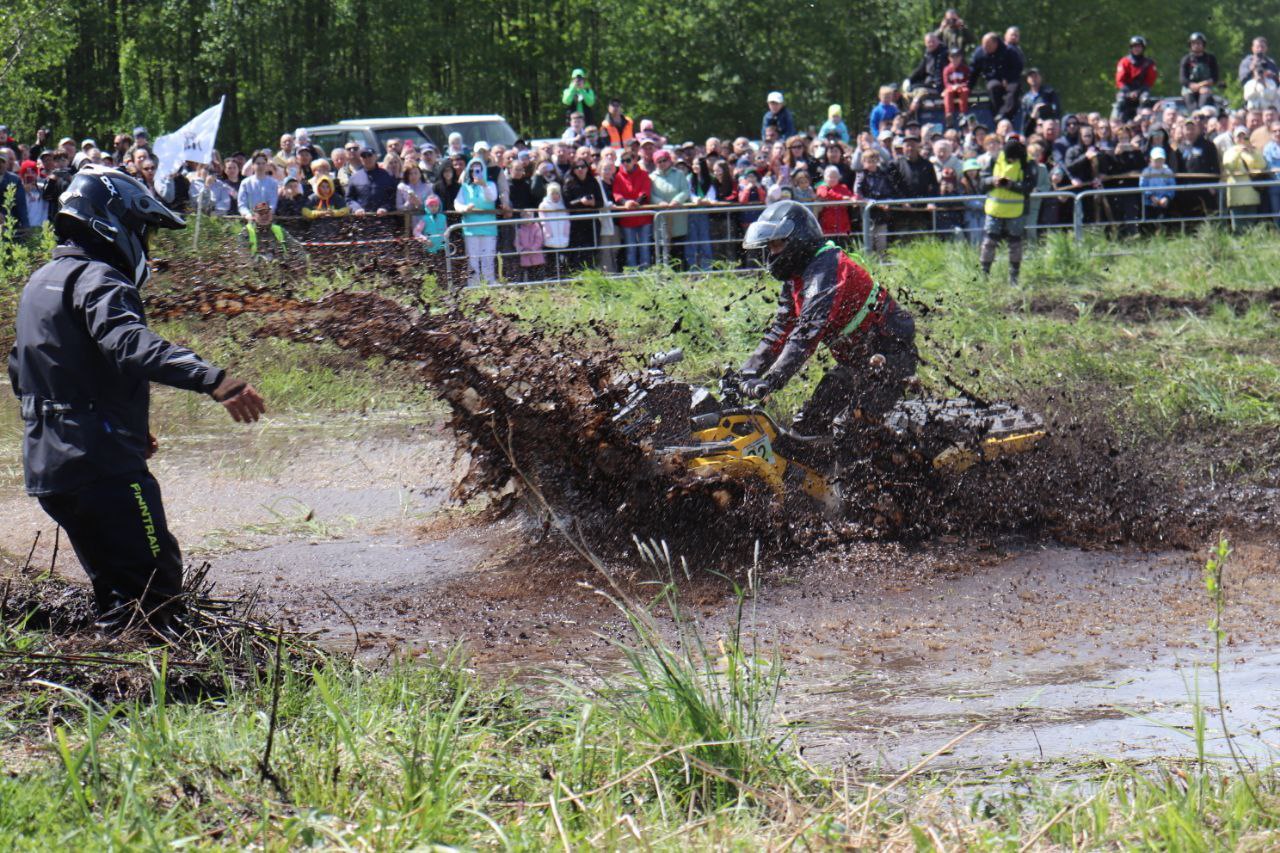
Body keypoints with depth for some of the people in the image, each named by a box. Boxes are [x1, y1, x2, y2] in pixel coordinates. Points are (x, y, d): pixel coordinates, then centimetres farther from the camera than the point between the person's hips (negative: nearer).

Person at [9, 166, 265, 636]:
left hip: (45, 467, 10)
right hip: (103, 467, -9)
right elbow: (129, 344, -33)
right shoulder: (97, 280, -12)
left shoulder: (38, 284, 19)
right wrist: (212, 378, -46)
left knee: (116, 588, 17)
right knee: (155, 582, -8)